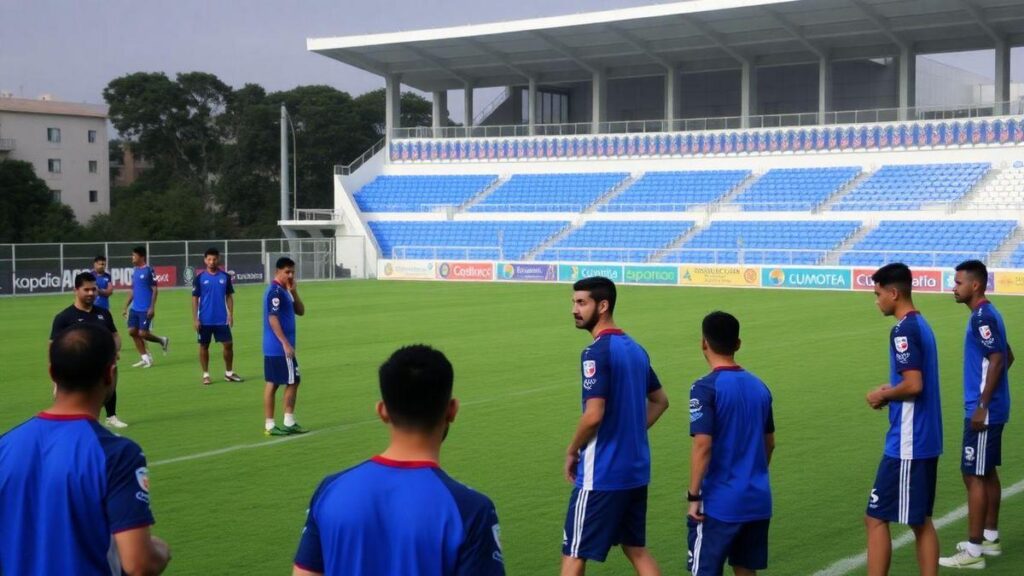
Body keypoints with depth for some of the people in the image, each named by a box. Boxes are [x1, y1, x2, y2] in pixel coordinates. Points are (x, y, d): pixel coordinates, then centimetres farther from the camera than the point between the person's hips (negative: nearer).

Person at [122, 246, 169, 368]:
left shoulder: (149, 270, -11)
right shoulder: (135, 271, 12)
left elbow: (155, 290, -12)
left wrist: (152, 308, -17)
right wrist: (126, 306, 16)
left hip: (145, 309, -8)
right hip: (134, 308, 8)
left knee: (142, 333, -8)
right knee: (132, 331, 1)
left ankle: (162, 340, 20)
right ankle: (145, 358, 10)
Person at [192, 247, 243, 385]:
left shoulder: (225, 276, 2)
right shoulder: (199, 278, -3)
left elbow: (229, 296, 8)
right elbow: (195, 299, -1)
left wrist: (231, 314, 0)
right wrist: (195, 319, -7)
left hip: (222, 319, 2)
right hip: (205, 320, -1)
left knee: (228, 344, 1)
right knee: (204, 346, 6)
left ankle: (229, 373, 15)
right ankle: (206, 375, 16)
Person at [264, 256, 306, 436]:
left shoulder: (284, 291, 15)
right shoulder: (275, 291, -15)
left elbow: (300, 311, 16)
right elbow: (273, 318, -21)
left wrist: (294, 292, 2)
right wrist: (286, 343, -22)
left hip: (274, 347, 9)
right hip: (279, 347, -9)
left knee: (272, 384, 8)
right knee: (292, 382, -3)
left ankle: (276, 424, 10)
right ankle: (289, 423, 2)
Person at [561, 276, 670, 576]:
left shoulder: (597, 352, -16)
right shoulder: (635, 349, 10)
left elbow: (594, 415, -22)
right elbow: (660, 401, 19)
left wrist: (572, 451, -6)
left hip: (602, 473, -8)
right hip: (636, 470, 8)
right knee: (637, 550, 16)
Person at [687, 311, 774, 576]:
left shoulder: (706, 388, -13)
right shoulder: (759, 386, 7)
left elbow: (703, 446, -19)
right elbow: (769, 443, 15)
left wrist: (693, 496, -12)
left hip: (720, 503, -6)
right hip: (757, 500, 6)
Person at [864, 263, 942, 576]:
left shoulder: (904, 330, -17)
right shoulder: (921, 325, 12)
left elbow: (914, 384, -24)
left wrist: (883, 395, -8)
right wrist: (891, 390, 10)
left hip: (906, 444, -10)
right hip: (926, 441, 10)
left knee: (876, 518, -4)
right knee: (921, 520, 14)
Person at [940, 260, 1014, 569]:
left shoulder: (983, 317, -17)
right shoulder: (986, 315, 12)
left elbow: (997, 360, -23)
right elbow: (1008, 356, 20)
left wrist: (982, 405, -22)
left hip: (984, 411, -10)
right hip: (992, 409, 10)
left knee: (974, 476, -6)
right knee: (987, 473, 16)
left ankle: (973, 551, -1)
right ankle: (990, 538, 26)